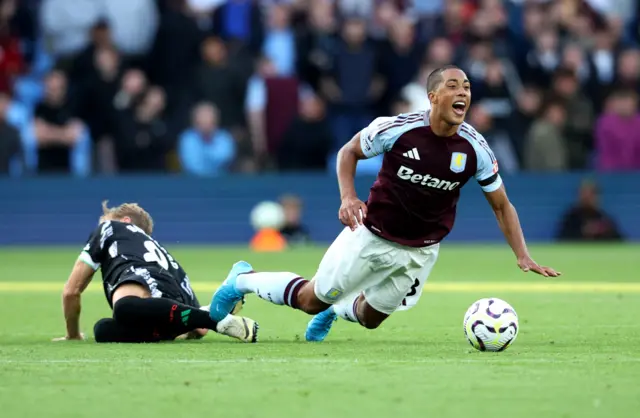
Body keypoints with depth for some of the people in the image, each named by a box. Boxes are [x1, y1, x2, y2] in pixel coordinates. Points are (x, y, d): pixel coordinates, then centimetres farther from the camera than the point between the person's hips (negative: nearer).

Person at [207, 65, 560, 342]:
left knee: (371, 317, 14)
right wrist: (347, 197, -22)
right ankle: (243, 280, 31)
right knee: (313, 299, 6)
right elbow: (349, 152, -5)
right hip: (372, 235, -3)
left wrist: (523, 256, -12)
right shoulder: (398, 129, -22)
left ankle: (337, 308, 49)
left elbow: (501, 206, -3)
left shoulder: (475, 149, -15)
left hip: (421, 251, 3)